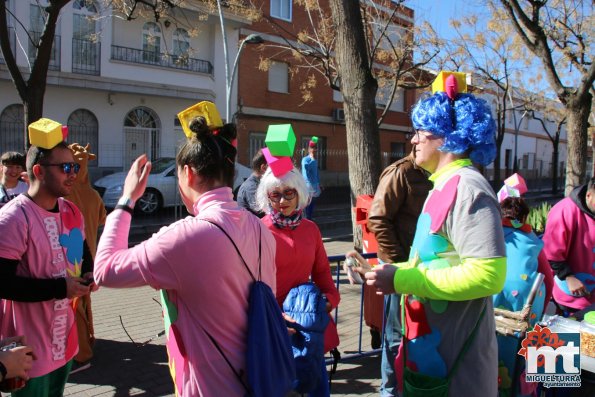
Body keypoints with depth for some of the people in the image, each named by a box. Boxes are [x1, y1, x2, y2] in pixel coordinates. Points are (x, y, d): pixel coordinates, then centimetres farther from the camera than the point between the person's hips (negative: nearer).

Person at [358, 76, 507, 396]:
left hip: (453, 352, -9)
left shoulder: (466, 187, -18)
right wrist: (395, 271, 5)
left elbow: (488, 274, -27)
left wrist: (401, 280, -23)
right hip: (433, 341, 9)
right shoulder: (444, 185, 11)